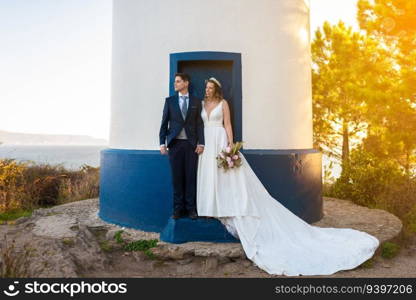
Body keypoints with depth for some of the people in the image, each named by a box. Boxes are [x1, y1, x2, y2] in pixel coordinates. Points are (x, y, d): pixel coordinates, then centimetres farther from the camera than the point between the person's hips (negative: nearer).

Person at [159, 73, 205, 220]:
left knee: (191, 176, 2)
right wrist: (162, 143, -1)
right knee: (177, 177, 3)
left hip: (191, 144, 0)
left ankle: (191, 208, 12)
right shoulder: (169, 100, 9)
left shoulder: (196, 101, 9)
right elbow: (164, 123, 7)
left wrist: (200, 143, -4)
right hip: (174, 143, 0)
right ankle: (178, 208, 13)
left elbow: (199, 124, 5)